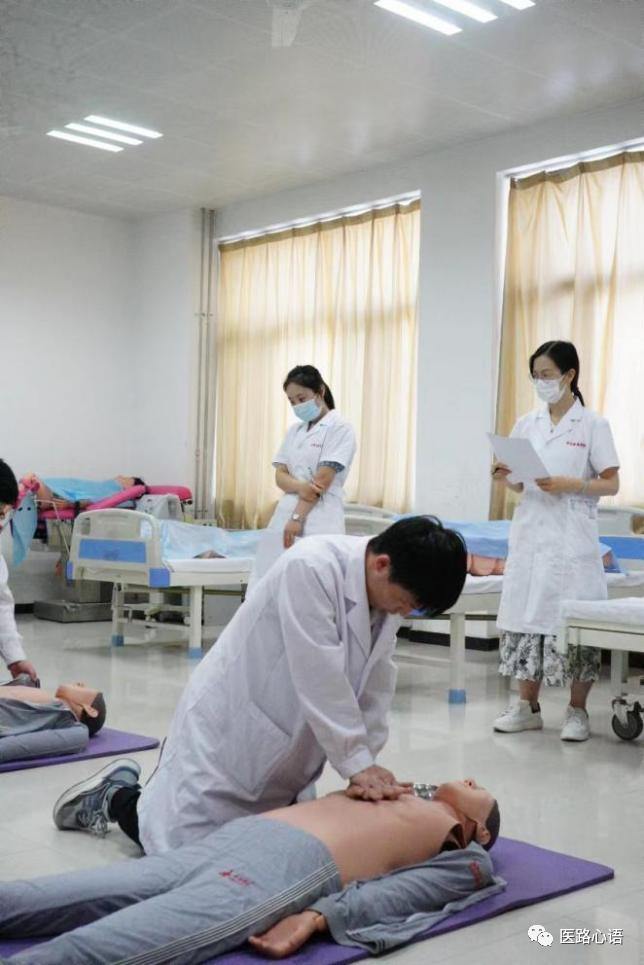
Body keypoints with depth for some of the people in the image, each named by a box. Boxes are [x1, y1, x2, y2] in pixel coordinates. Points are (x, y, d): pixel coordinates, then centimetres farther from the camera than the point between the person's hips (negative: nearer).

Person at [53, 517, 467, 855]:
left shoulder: (387, 585, -5)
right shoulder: (310, 568, -30)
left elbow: (375, 688, 0)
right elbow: (319, 680, -30)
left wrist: (366, 765, -6)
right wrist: (357, 762, -24)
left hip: (289, 744, 8)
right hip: (232, 725, -8)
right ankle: (117, 797, 23)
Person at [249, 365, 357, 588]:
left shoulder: (339, 428, -4)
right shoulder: (294, 431, 16)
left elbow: (322, 479, -11)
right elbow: (280, 475, 9)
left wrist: (297, 518, -15)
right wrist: (299, 486, -13)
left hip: (319, 522, -6)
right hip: (285, 515, 7)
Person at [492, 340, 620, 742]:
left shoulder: (593, 425, -3)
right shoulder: (527, 424, 9)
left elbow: (611, 484, -4)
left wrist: (570, 485, -18)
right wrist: (506, 478, -7)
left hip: (572, 536, -4)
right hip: (531, 532, 4)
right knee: (527, 615, 5)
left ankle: (577, 711, 11)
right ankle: (528, 707, 16)